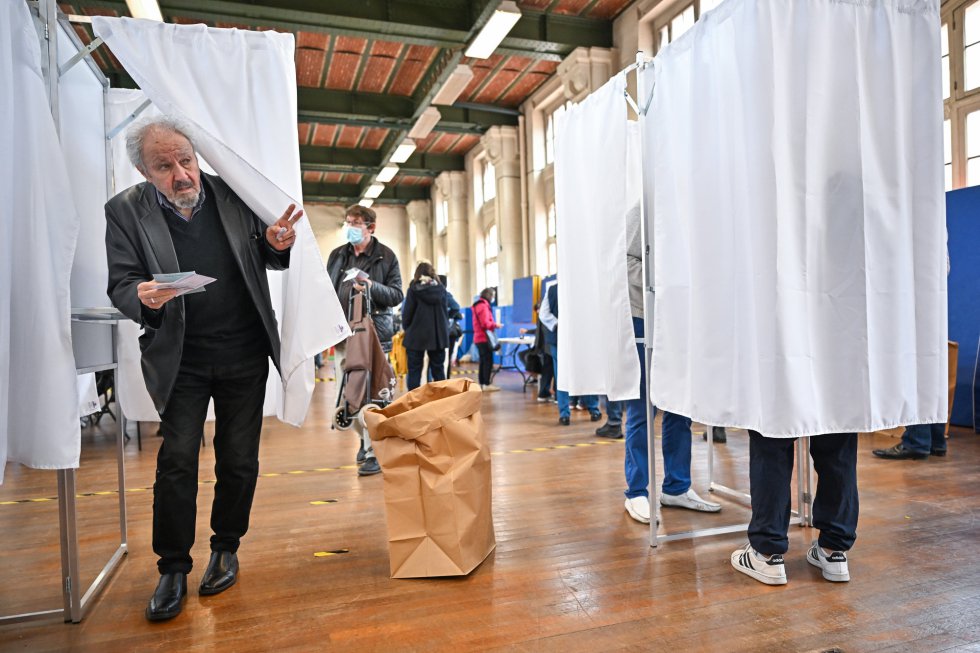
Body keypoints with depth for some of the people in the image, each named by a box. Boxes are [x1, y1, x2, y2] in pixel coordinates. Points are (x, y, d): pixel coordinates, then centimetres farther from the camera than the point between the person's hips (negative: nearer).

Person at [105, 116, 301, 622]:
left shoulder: (233, 195, -1)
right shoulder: (125, 211, -4)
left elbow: (263, 258, 11)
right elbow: (120, 285, -3)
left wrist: (276, 245, -14)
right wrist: (144, 299, -27)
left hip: (244, 354, 1)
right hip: (181, 360, -1)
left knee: (239, 459, 9)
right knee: (176, 460, 0)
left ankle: (226, 548, 29)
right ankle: (173, 567, 18)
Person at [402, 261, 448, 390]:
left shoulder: (415, 288, -6)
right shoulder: (441, 288, 5)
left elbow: (407, 312, -4)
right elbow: (444, 311, 9)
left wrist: (406, 328, 10)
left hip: (417, 334, -3)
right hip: (438, 334, 3)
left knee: (414, 371, 2)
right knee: (438, 370, 9)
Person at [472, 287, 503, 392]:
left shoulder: (478, 305, 18)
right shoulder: (484, 306, -14)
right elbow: (485, 323, -21)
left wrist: (493, 324, 11)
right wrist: (495, 325, -7)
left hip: (479, 338, 10)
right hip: (484, 338, -10)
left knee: (483, 361, 12)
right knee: (488, 361, -8)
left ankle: (482, 383, 15)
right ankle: (486, 384, -9)